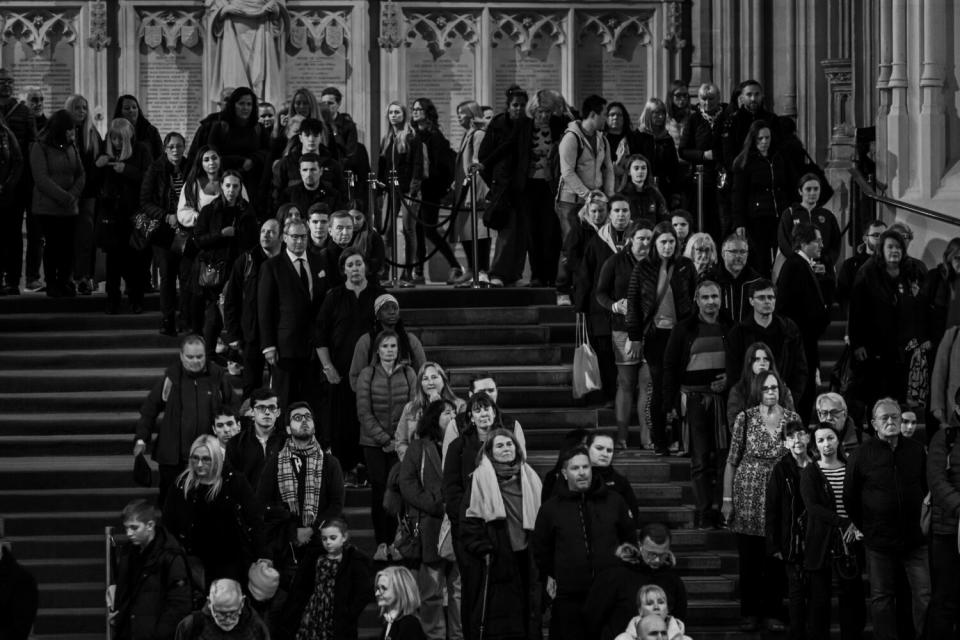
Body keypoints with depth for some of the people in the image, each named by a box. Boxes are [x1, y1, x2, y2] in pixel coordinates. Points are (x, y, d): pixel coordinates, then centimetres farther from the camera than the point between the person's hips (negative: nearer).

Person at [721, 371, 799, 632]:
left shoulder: (792, 419, 2)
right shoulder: (745, 418, -2)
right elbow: (732, 460, 0)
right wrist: (727, 499, -3)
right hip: (748, 494, -1)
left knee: (776, 559, 3)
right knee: (749, 559, 3)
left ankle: (772, 613, 13)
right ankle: (750, 613, 12)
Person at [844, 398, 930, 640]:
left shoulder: (916, 450, 2)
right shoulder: (864, 452, -5)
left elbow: (929, 488, 14)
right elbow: (849, 496, 2)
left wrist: (925, 521, 11)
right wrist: (863, 526, 3)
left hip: (915, 538, 1)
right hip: (879, 539, -1)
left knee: (925, 597, 0)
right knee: (882, 599, 7)